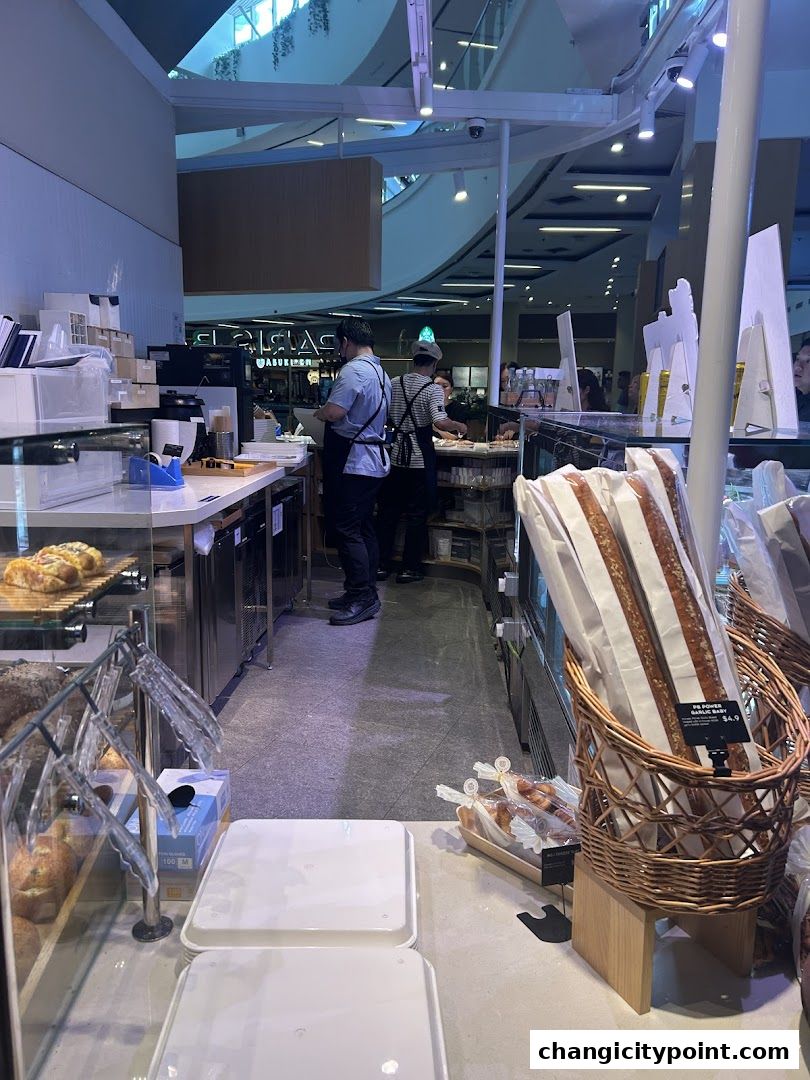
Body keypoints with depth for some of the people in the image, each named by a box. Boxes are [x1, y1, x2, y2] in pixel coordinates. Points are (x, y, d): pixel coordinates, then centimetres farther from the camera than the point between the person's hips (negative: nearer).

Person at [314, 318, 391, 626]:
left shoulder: (353, 370, -15)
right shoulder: (381, 372, 17)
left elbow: (334, 412, -24)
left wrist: (318, 412, -3)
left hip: (352, 464, -10)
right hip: (374, 460, 10)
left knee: (345, 530, -6)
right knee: (363, 528, 13)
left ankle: (363, 598, -4)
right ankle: (363, 593, 20)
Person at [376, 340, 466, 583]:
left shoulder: (394, 383, 4)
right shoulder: (433, 389, -10)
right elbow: (441, 423, -21)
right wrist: (459, 426, -2)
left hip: (395, 456, 4)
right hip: (420, 459, -4)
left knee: (388, 511, 12)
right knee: (417, 515, 6)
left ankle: (381, 565, 17)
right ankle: (409, 568, 11)